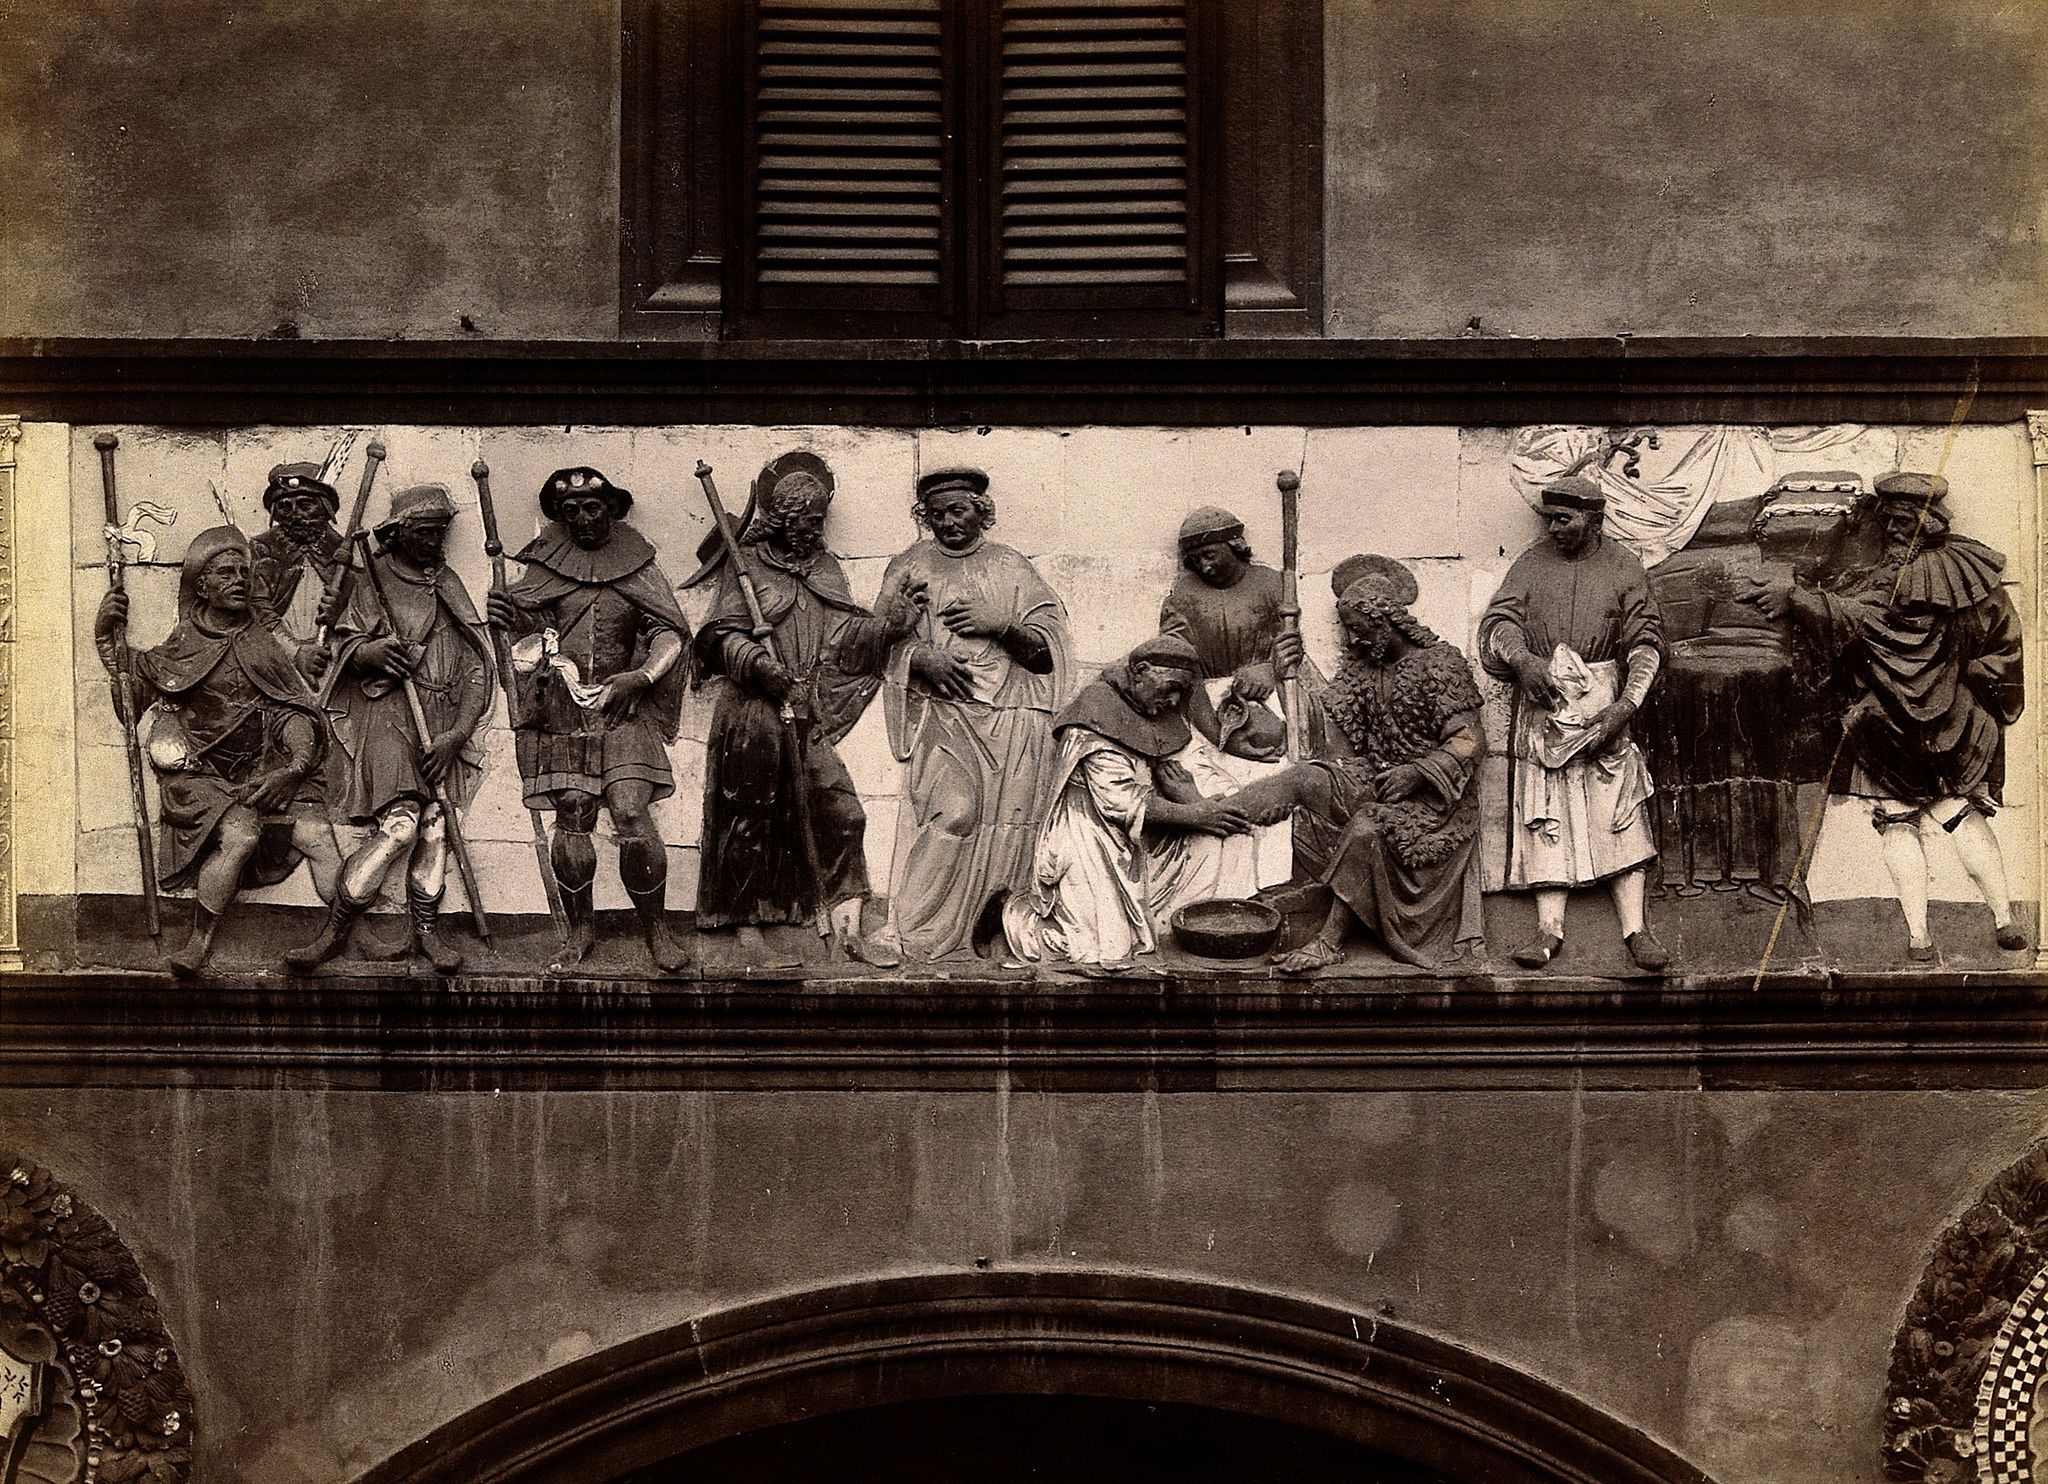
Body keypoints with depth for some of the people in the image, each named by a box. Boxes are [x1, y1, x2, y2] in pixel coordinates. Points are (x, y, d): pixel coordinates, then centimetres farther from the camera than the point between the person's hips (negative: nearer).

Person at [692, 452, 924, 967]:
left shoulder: (826, 570, 17)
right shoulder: (748, 565, 1)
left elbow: (846, 641, 10)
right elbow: (724, 635, -6)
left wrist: (889, 619, -7)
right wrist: (757, 663, -24)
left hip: (810, 720, 5)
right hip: (753, 714, -5)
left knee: (840, 813, -2)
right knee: (751, 818, 0)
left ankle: (847, 929, 1)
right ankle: (747, 929, 8)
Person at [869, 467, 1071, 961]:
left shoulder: (1013, 568, 14)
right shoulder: (909, 567, 15)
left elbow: (1047, 648, 9)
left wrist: (1000, 626, -8)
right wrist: (921, 658, -9)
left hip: (1011, 715, 1)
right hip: (943, 712, -1)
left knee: (1006, 823, -8)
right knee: (955, 811, -19)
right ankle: (911, 931, -14)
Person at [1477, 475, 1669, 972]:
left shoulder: (1621, 567, 6)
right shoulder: (1532, 564, 10)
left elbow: (1646, 641, 2)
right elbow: (1498, 620, 2)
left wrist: (1627, 703, -12)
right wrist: (1522, 659, -19)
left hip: (1603, 702, -1)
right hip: (1543, 704, 1)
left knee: (1619, 813, -7)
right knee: (1546, 814, -4)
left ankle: (1635, 928, -9)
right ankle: (1549, 928, -7)